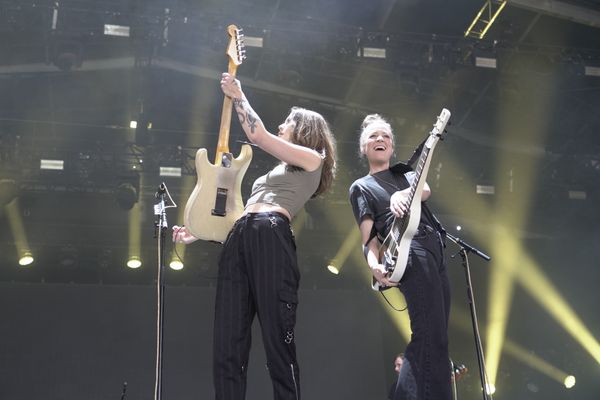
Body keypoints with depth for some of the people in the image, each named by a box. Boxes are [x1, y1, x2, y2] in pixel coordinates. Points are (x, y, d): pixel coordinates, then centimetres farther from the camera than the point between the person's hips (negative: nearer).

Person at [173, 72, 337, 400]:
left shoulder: (312, 159, 13)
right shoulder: (279, 171, 37)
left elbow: (258, 135, 3)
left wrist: (238, 96, 15)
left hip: (271, 239, -8)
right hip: (238, 240, 8)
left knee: (278, 342, -12)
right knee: (227, 347, -3)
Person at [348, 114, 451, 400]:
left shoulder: (405, 173, 26)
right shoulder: (361, 187, 14)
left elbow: (425, 190, 2)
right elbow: (369, 236, 3)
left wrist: (402, 194, -21)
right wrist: (374, 264, -18)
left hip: (437, 253, 6)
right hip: (412, 253, -6)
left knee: (434, 339, 3)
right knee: (431, 338, -19)